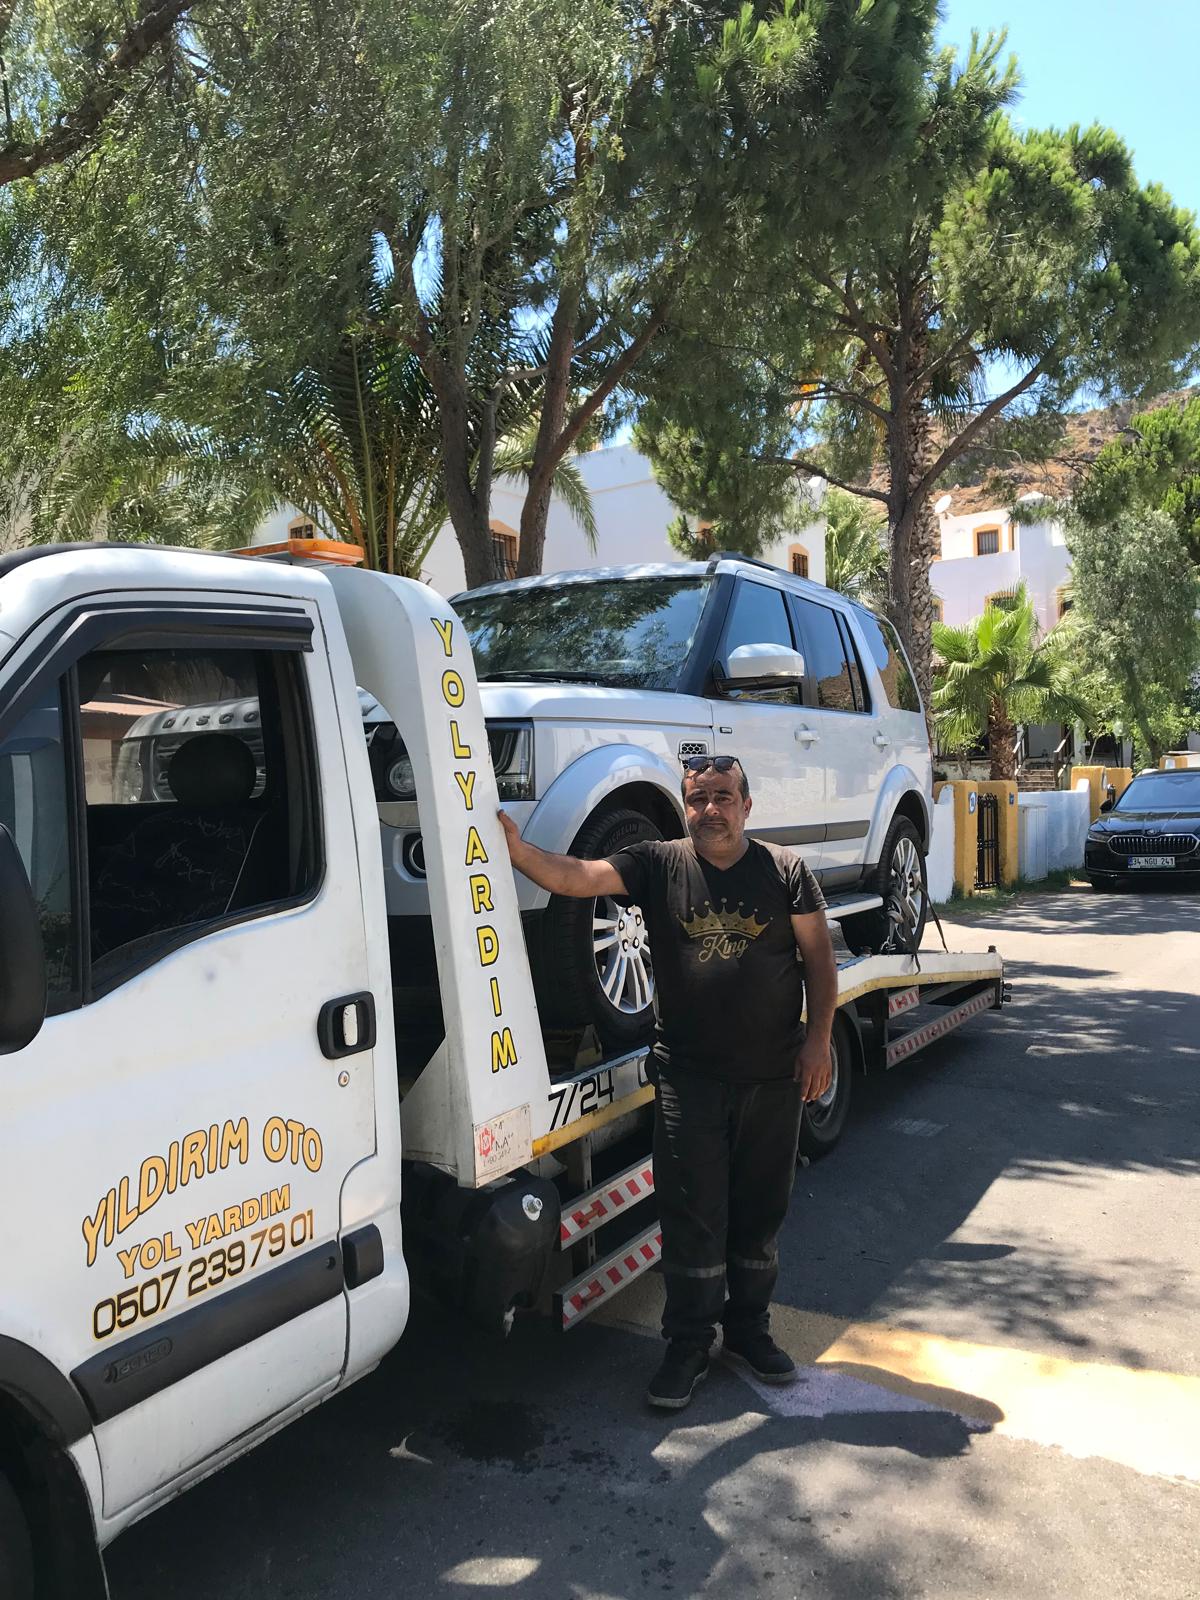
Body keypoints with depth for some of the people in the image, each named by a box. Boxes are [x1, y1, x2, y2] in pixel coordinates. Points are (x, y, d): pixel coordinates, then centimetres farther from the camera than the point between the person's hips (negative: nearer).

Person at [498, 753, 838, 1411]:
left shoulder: (785, 870, 0)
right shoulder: (658, 864, -2)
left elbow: (818, 957, 3)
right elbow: (572, 876, -14)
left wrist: (818, 1040, -3)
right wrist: (515, 847, -30)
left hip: (774, 1074, 1)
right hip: (688, 1074, -1)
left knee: (759, 1210, 14)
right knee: (692, 1213, 3)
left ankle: (748, 1329, 32)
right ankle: (688, 1344, 20)